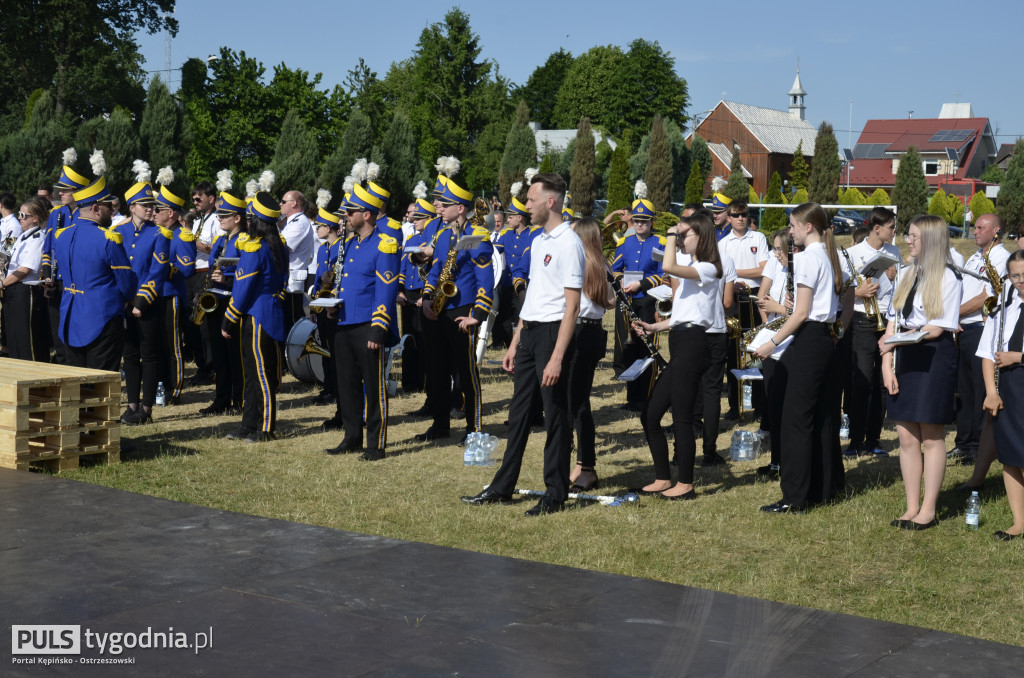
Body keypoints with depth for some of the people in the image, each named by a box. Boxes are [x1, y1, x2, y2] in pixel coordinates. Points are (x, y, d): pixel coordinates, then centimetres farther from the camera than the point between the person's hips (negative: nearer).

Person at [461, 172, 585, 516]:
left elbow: (572, 306, -18)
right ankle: (502, 487, 22)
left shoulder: (569, 244, -14)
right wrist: (515, 344, 18)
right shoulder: (538, 242, 14)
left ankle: (555, 494, 10)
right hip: (529, 332, 9)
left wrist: (556, 358, -22)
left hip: (552, 332, -9)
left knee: (555, 414, 0)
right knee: (519, 411, 14)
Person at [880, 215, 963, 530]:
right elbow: (893, 321, 9)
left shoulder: (948, 278, -7)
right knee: (907, 437, 7)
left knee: (932, 437, 1)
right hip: (906, 359, 6)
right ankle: (911, 508, 16)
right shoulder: (905, 274, 11)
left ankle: (928, 510, 9)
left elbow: (939, 328, -12)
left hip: (934, 358, -6)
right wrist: (887, 362, -1)